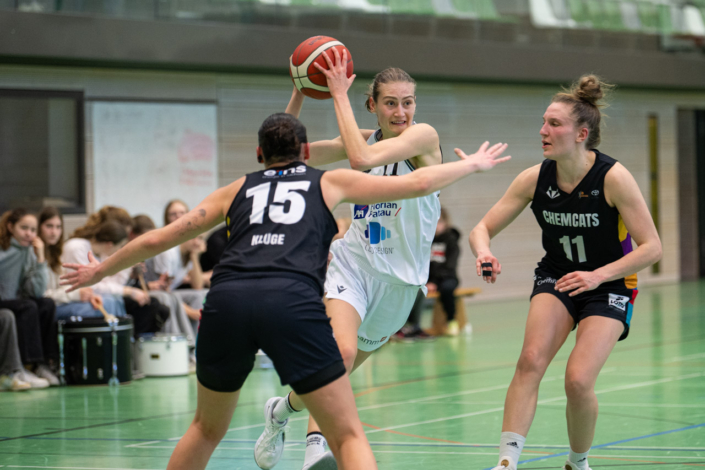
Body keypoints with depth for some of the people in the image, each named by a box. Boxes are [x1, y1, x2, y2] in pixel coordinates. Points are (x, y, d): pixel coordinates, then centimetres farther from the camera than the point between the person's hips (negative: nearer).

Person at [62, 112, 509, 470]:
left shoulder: (238, 190, 28)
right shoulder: (329, 183, 23)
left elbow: (158, 239, 31)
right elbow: (417, 183, 25)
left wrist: (100, 270, 45)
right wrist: (473, 164, 42)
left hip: (227, 299, 3)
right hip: (293, 301, -3)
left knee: (208, 428, 25)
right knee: (348, 434, 3)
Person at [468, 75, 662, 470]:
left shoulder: (613, 177, -22)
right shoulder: (536, 178, -11)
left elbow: (652, 247, -19)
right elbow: (483, 229, -6)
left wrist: (597, 276, -30)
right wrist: (484, 253, -31)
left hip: (609, 286, -3)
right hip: (556, 279, 3)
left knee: (578, 381, -18)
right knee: (531, 361, -24)